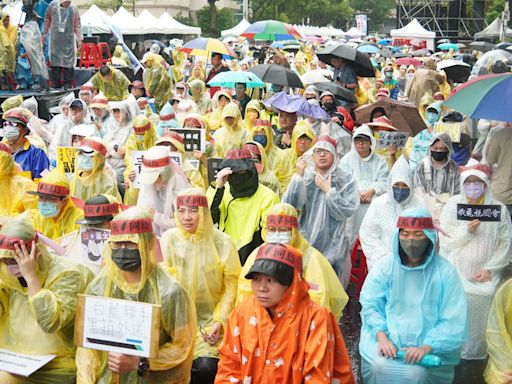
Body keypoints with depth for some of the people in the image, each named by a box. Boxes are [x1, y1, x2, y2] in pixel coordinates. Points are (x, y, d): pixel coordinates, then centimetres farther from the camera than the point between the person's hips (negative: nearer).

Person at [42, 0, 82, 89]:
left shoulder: (74, 9, 1)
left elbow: (77, 26, 4)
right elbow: (47, 20, 10)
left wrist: (79, 40, 0)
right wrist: (44, 34, 9)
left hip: (69, 40, -1)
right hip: (55, 39, 1)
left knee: (68, 61, -4)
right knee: (55, 61, 1)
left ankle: (67, 84, 3)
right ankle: (55, 84, 8)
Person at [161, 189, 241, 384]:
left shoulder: (222, 242, -6)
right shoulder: (169, 238, -1)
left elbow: (231, 285, -3)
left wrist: (220, 321, -12)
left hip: (211, 319, -1)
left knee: (206, 367, -21)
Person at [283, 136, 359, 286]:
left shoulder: (345, 179, 1)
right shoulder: (304, 176, 5)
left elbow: (349, 210, -10)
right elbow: (289, 205, -8)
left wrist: (328, 190, -11)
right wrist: (298, 177, -15)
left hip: (333, 244, -1)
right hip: (305, 240, 1)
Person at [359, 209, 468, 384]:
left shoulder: (445, 271, -4)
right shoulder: (385, 266, 1)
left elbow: (453, 321, -7)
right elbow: (370, 305, 1)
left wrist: (426, 347, -19)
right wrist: (382, 336, -15)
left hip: (433, 345, -1)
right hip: (387, 338, 1)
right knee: (379, 367, -24)